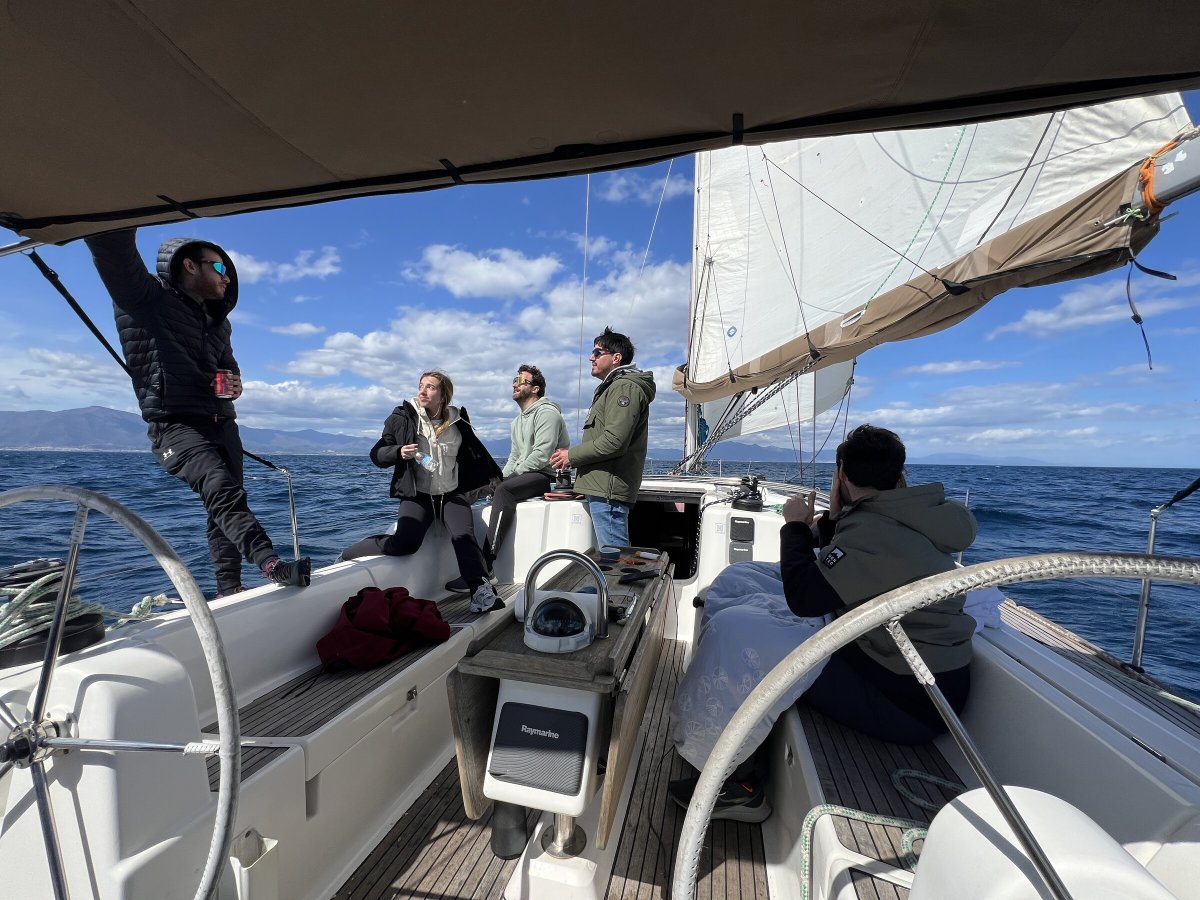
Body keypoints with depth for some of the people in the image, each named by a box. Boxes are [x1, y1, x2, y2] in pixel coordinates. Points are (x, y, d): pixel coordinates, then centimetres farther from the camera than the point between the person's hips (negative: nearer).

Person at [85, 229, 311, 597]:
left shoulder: (219, 321, 20)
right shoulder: (147, 298, -1)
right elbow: (112, 250, -17)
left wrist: (235, 382, 10)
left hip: (222, 423, 7)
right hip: (175, 424, -7)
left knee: (225, 505, 5)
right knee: (223, 490, -28)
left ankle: (229, 589, 9)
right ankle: (272, 565, -38)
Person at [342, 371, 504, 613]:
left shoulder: (457, 421, 6)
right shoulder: (402, 417, -1)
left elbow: (476, 452, 20)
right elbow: (377, 454, 1)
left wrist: (496, 477, 23)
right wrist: (399, 452, -20)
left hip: (452, 493, 2)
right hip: (417, 495, -2)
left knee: (464, 536, -22)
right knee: (404, 543, -22)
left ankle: (481, 592, -27)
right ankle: (347, 555, 3)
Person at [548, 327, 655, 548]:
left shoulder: (625, 387, -10)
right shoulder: (612, 387, 25)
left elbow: (614, 441, -21)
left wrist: (572, 455, -10)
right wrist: (573, 457, 11)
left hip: (608, 489, -11)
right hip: (602, 487, 11)